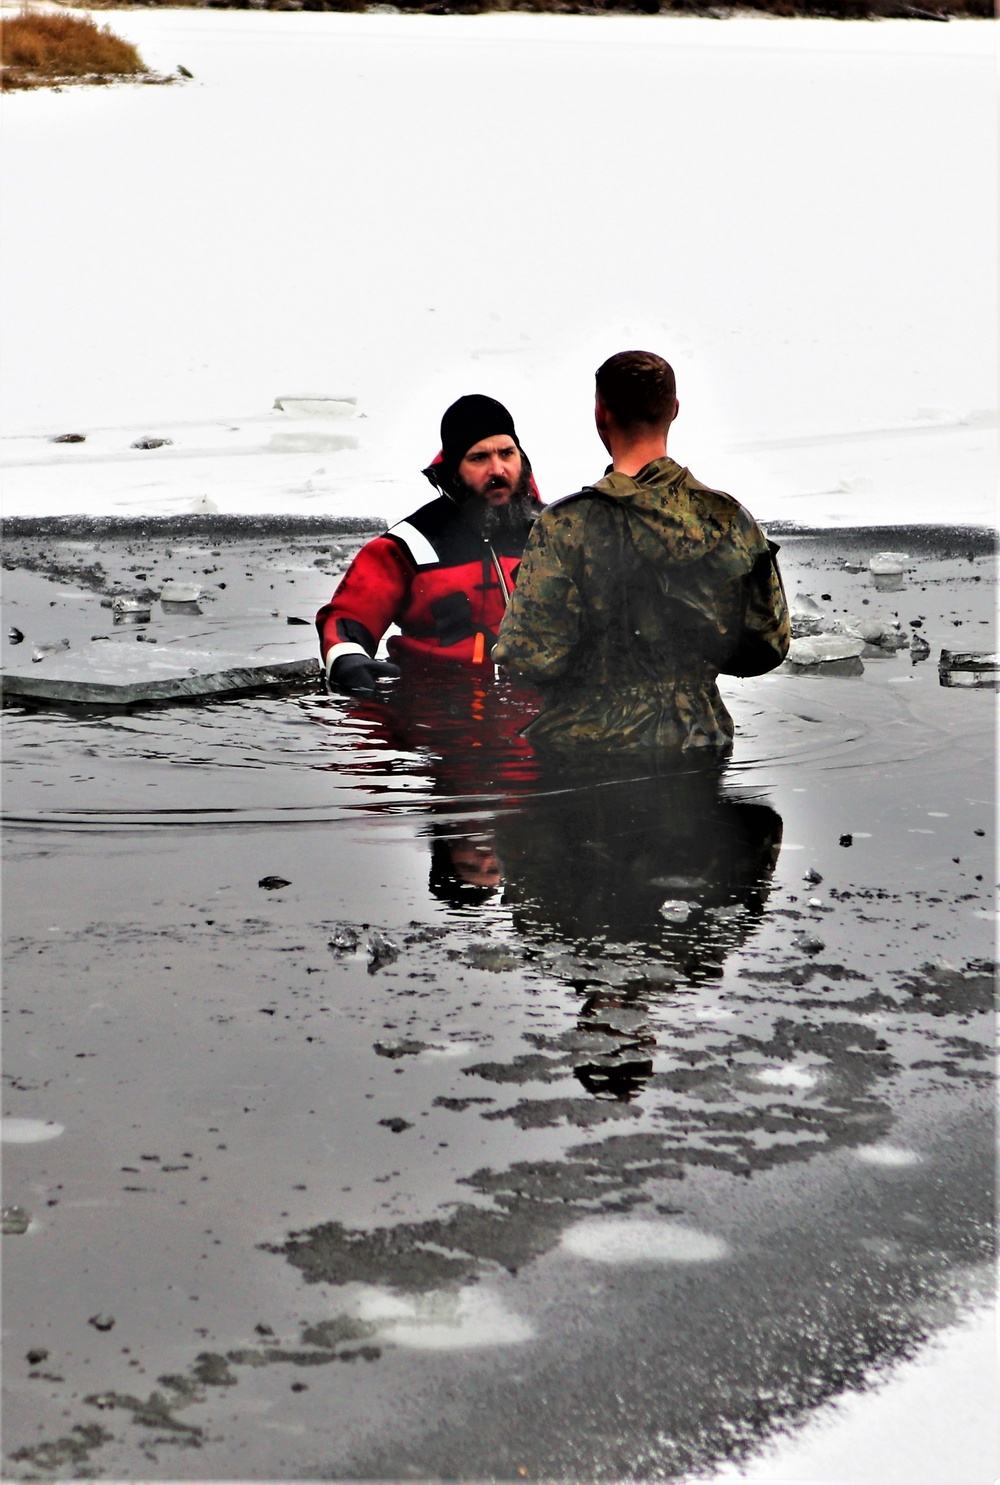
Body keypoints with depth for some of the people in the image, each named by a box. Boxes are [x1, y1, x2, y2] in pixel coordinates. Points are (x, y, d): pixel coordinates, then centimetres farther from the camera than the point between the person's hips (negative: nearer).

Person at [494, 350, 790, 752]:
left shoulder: (566, 525, -15)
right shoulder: (731, 520, -1)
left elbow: (531, 658, -18)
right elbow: (769, 646, 6)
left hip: (586, 750, -4)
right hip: (697, 746, 4)